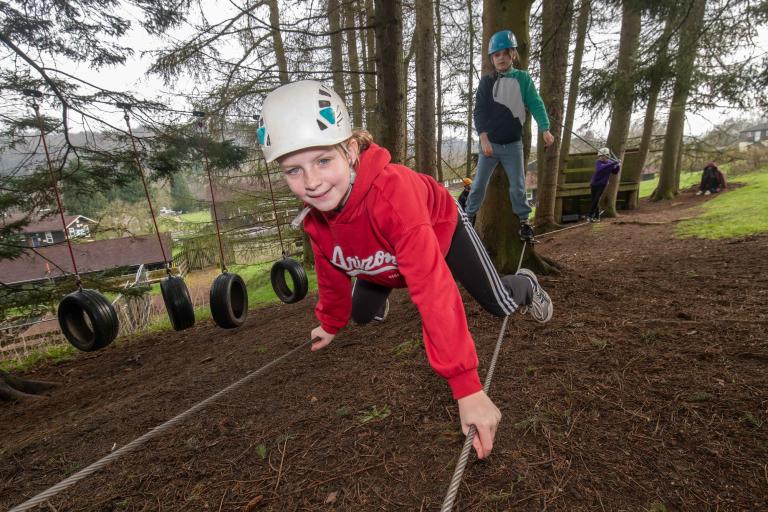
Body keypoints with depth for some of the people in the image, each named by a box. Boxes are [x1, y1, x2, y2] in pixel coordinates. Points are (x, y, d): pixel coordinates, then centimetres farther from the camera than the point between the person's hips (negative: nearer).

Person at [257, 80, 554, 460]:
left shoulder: (391, 190, -47)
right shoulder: (313, 214, -26)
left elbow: (433, 286, -51)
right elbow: (332, 272, -8)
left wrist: (466, 385, -50)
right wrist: (331, 323, 7)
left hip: (442, 230, -4)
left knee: (500, 306, -1)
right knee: (361, 315, 11)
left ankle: (526, 285, 37)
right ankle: (382, 291, 48)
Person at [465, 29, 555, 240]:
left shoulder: (523, 79, 4)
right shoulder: (486, 81, 2)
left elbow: (536, 105, -3)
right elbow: (479, 111, -3)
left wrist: (545, 129, -18)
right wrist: (484, 138, -15)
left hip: (513, 145, 0)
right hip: (489, 143, 0)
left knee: (518, 186, 4)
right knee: (479, 184, 5)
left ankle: (523, 221, 17)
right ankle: (469, 217, 18)